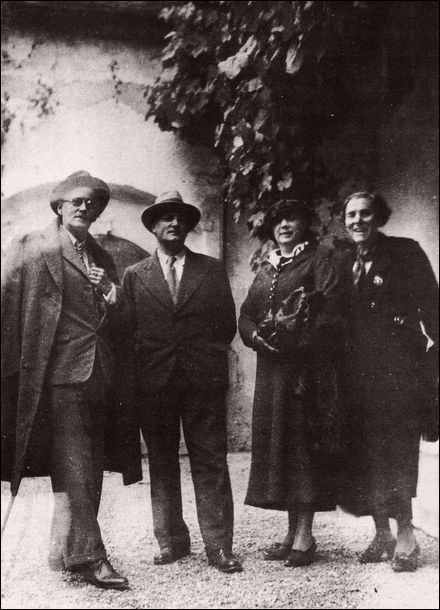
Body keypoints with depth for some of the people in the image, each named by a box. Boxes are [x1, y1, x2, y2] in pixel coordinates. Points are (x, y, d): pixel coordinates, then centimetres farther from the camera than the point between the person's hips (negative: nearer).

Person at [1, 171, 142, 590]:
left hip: (99, 376, 7)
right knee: (74, 469, -8)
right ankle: (87, 555, -4)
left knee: (89, 472, 11)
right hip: (59, 375, -6)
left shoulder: (103, 259, 19)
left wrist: (110, 293, 1)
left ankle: (65, 554, 25)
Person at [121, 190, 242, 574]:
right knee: (162, 463, 8)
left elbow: (228, 324, 10)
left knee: (211, 462, -1)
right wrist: (142, 368, 1)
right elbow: (127, 330, 8)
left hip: (205, 380, -1)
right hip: (153, 383, 1)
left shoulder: (212, 269, 11)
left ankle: (219, 546, 4)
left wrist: (208, 358, 4)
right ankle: (171, 541, 18)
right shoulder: (135, 275, 11)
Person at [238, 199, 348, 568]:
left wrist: (292, 339, -19)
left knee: (303, 441, -6)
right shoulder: (266, 271, 20)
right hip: (272, 368, 6)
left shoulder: (320, 259, 2)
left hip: (308, 367, -6)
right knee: (277, 443, 5)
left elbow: (331, 313, -11)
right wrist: (257, 336, -9)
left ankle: (305, 536, 0)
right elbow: (246, 315, 12)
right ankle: (292, 533, 13)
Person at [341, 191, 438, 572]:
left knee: (395, 451, -7)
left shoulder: (406, 252, 1)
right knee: (364, 453, 5)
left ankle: (405, 536, 3)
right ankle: (382, 533, 17)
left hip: (397, 367, -5)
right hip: (359, 370, 5)